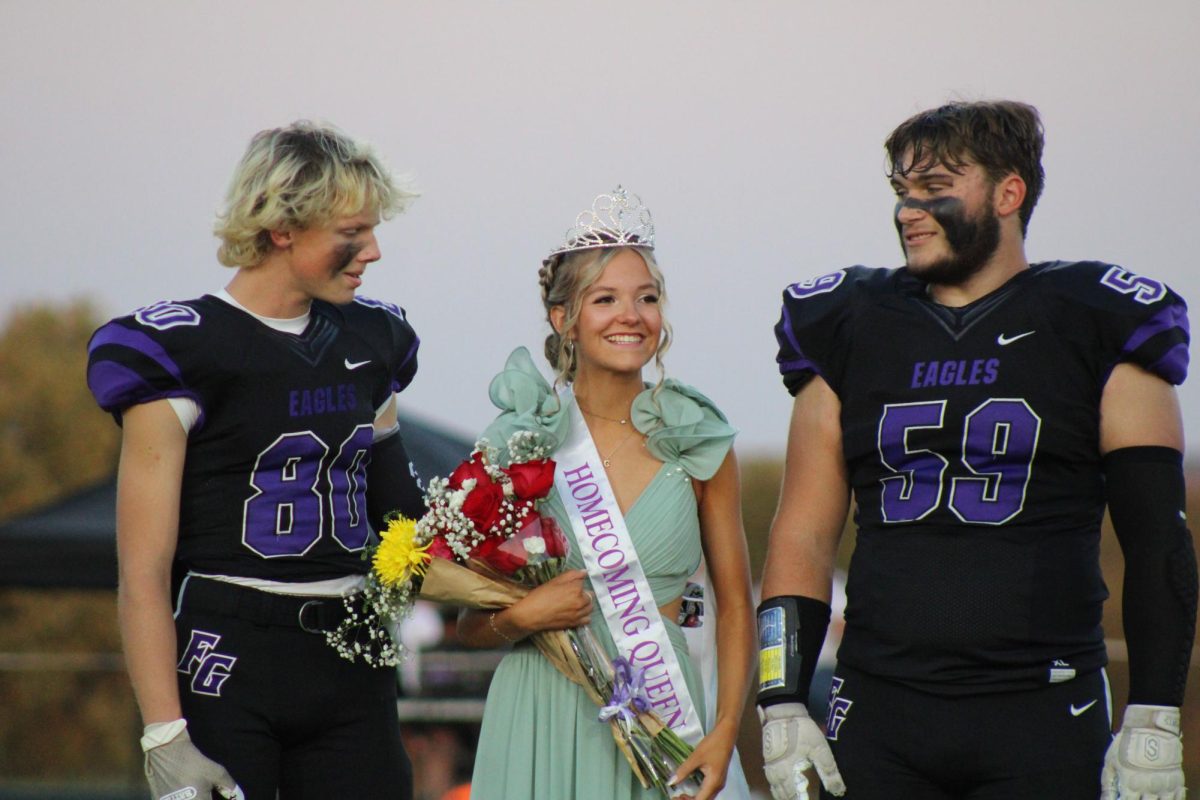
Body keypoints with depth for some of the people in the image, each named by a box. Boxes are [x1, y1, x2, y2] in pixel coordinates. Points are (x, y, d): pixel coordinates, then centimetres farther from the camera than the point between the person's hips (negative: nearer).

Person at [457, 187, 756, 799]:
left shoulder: (699, 443, 3)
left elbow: (734, 605, 7)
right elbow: (471, 626, 6)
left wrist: (726, 728, -4)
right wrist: (519, 618, -15)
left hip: (661, 708, 1)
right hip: (542, 718, -1)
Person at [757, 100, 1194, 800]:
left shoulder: (1095, 330, 3)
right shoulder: (853, 334, 11)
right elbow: (803, 536, 12)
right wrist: (781, 706, 2)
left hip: (1044, 720, -2)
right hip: (878, 719, 2)